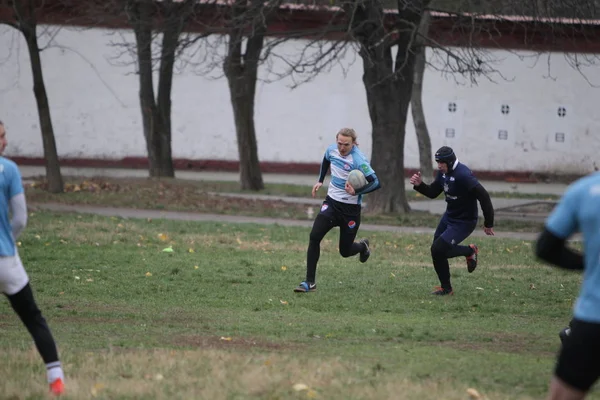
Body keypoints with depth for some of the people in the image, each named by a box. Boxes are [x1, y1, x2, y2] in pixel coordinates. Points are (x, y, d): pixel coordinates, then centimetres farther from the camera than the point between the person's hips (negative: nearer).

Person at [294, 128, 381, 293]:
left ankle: (362, 246, 44)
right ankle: (310, 282, -11)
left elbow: (375, 183, -25)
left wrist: (357, 192, -38)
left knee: (345, 251, 6)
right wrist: (320, 181, 19)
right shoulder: (332, 150, -4)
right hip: (332, 203, 4)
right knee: (314, 237, -16)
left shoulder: (358, 159, -22)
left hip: (350, 209, -4)